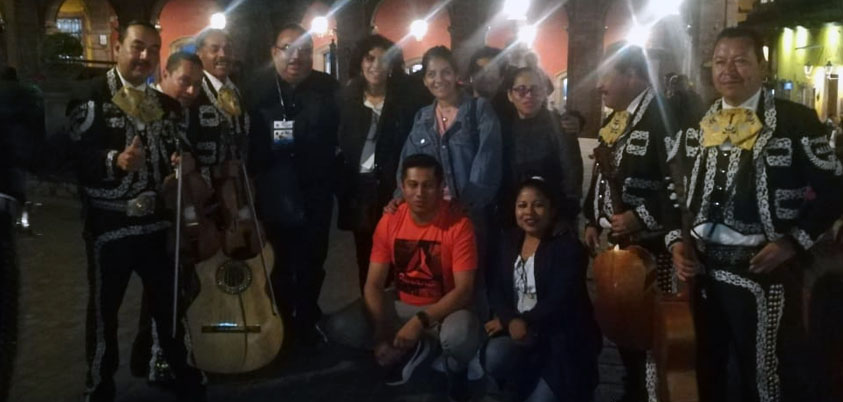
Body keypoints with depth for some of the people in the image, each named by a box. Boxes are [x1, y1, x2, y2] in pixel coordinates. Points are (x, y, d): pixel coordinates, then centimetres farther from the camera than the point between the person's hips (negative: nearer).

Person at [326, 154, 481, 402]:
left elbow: (464, 289, -22)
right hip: (400, 305, 4)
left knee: (459, 337, -40)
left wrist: (421, 321, -33)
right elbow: (374, 284, -8)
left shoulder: (458, 225, -20)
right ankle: (412, 348, 7)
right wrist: (381, 335, -22)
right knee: (339, 328, -17)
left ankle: (456, 369, 1)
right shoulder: (389, 222, -9)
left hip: (445, 308, -4)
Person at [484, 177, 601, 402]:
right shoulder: (507, 241, 11)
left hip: (561, 337, -4)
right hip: (516, 330, 4)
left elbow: (560, 301, -15)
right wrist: (511, 320, -15)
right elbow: (496, 289, 3)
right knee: (494, 356, -28)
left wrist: (524, 323, -17)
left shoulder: (569, 246, -5)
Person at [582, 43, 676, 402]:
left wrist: (643, 217, -20)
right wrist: (592, 220, 13)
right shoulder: (615, 119, 13)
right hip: (614, 239, 8)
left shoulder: (662, 116, -16)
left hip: (646, 244, -8)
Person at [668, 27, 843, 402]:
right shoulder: (696, 126, 7)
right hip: (705, 270, 5)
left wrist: (793, 243, -14)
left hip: (767, 272, -4)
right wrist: (676, 241, 0)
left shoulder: (796, 121, -7)